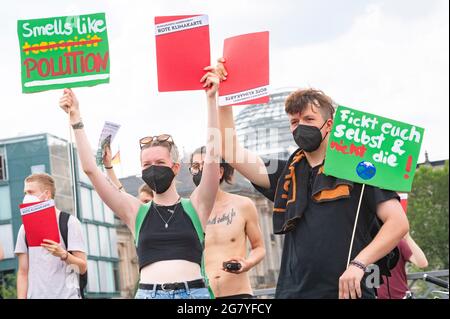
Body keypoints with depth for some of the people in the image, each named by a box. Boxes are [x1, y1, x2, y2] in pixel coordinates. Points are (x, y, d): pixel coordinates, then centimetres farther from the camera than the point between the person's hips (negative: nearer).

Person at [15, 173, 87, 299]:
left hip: (66, 294, -3)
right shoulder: (25, 228, 11)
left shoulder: (69, 222, 0)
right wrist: (21, 298, -1)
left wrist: (63, 254, -22)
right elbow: (23, 272, 10)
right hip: (35, 295, 3)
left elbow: (83, 267, -4)